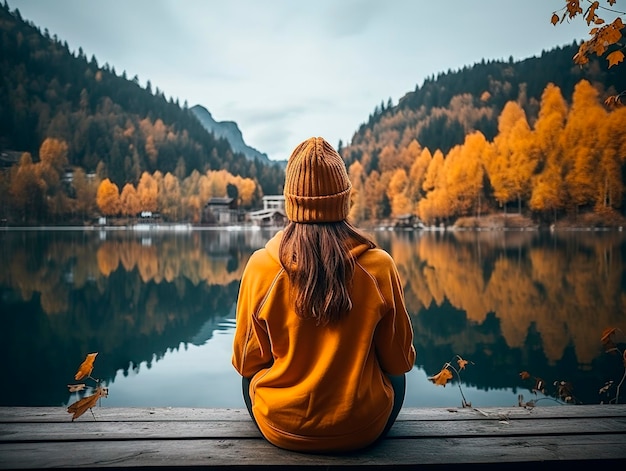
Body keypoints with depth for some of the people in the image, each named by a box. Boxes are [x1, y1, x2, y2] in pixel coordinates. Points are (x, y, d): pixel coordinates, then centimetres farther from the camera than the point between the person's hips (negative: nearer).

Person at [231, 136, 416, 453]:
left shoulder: (260, 267, -16)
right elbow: (400, 360, -4)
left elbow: (245, 362, -3)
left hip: (281, 430, 1)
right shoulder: (379, 266, -16)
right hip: (363, 429, 0)